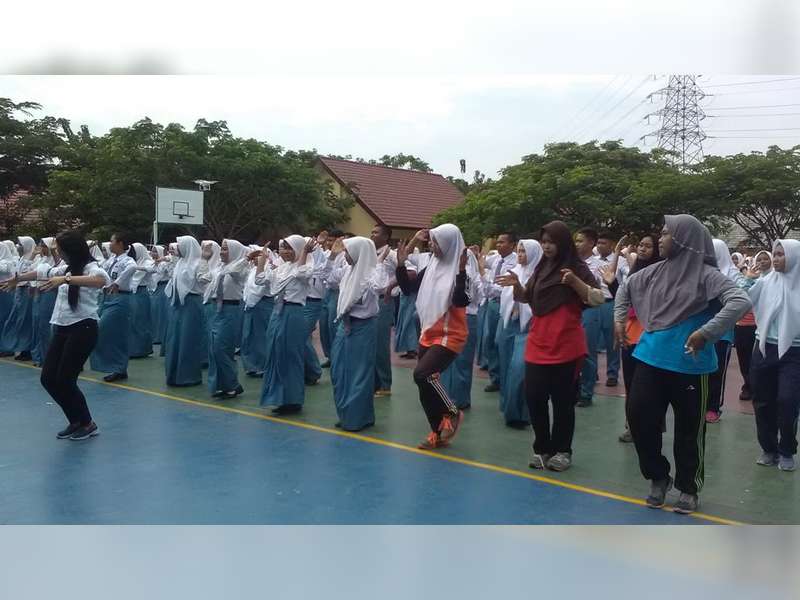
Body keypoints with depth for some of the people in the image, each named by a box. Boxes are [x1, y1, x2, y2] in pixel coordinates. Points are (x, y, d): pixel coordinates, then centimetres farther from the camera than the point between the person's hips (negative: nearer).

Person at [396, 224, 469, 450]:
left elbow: (460, 302, -25)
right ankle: (438, 434, 25)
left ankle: (453, 413, -3)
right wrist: (401, 264, -1)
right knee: (426, 389, 9)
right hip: (428, 335, 8)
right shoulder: (432, 267, 7)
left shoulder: (460, 269, -13)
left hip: (450, 336, -8)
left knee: (422, 374, -26)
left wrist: (461, 271, -33)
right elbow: (408, 288, 10)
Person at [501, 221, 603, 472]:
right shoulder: (541, 268, 13)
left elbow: (598, 299, -11)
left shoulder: (577, 268, -4)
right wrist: (517, 285, 1)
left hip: (566, 346, -5)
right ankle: (542, 448, 18)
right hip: (537, 345, 5)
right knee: (533, 397, 4)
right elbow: (527, 298, 22)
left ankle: (562, 450, 18)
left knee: (562, 400, 4)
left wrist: (574, 281, -24)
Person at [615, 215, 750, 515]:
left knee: (689, 429, 7)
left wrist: (706, 333, -26)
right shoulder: (656, 271, 8)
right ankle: (658, 477, 23)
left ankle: (688, 488, 26)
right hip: (651, 358, 5)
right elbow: (625, 287, 25)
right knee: (639, 417, 2)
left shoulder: (705, 274, -10)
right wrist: (619, 318, 14)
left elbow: (740, 301, -23)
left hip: (689, 364, -5)